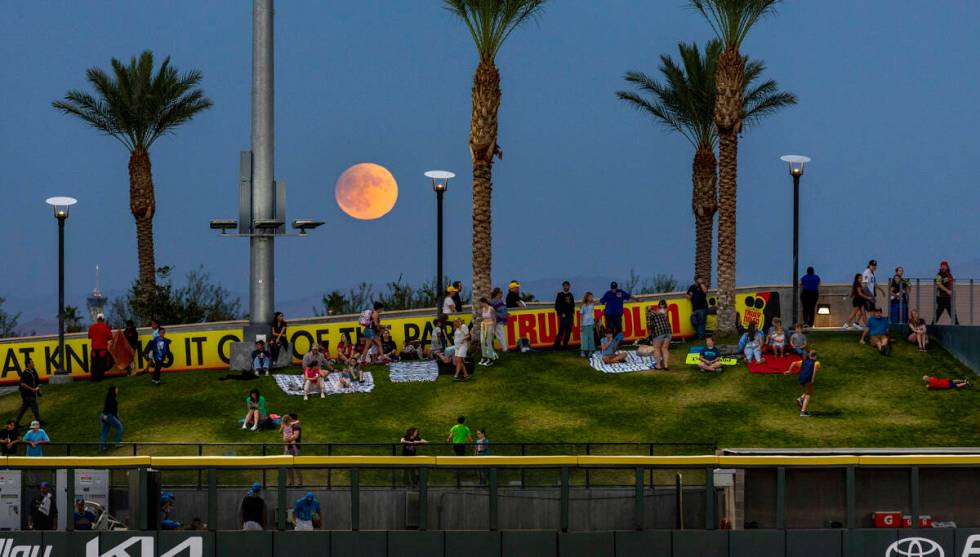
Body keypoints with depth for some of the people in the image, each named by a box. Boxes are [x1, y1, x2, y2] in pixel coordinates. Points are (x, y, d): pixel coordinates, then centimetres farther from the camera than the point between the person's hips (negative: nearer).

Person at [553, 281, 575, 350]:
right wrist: (561, 314, -11)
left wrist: (573, 313, 8)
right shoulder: (560, 295, -1)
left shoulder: (570, 295, 15)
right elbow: (557, 306, -3)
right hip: (563, 315, -6)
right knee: (561, 330, -12)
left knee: (568, 331, 4)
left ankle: (565, 344, 10)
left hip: (570, 315, 6)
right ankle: (557, 345, -11)